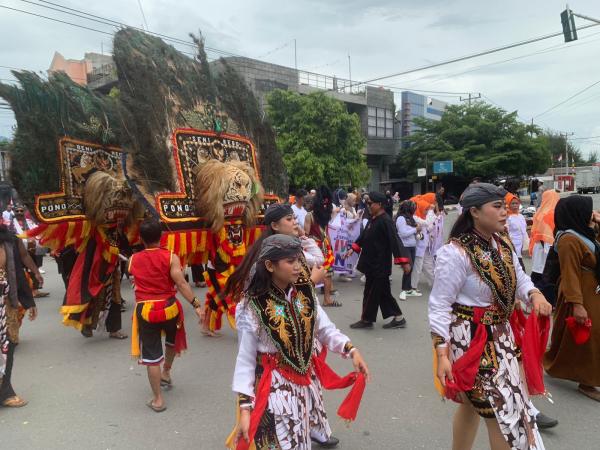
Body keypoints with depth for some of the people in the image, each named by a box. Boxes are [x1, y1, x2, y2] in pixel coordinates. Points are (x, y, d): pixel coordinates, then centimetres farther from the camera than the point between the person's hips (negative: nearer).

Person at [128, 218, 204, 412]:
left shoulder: (133, 260, 0)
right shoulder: (171, 257, -9)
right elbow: (181, 283, -18)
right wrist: (196, 304, -18)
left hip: (145, 310, 1)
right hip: (169, 307, 0)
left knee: (151, 354, 8)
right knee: (172, 340, 31)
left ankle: (158, 399, 14)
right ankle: (166, 373, 48)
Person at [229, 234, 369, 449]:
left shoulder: (305, 292, -7)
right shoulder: (252, 307, -20)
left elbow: (325, 329, 0)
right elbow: (245, 359, -15)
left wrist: (351, 351, -15)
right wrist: (245, 408, -18)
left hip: (306, 379, 5)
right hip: (274, 386, -5)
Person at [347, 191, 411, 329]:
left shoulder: (385, 221, -19)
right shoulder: (373, 219, 10)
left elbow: (395, 241, -25)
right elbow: (364, 236, 22)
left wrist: (403, 261, -28)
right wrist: (353, 248, 20)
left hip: (380, 265, -9)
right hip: (372, 263, 9)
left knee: (372, 292, 3)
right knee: (383, 292, 14)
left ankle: (366, 319, 18)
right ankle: (398, 318, 23)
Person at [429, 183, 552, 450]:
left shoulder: (502, 243, 0)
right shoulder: (456, 253, -24)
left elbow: (518, 277, 14)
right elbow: (439, 306, -22)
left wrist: (534, 295, -9)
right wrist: (441, 353, -26)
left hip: (499, 334, 8)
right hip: (470, 340, -8)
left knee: (473, 403, 23)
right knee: (502, 410, 2)